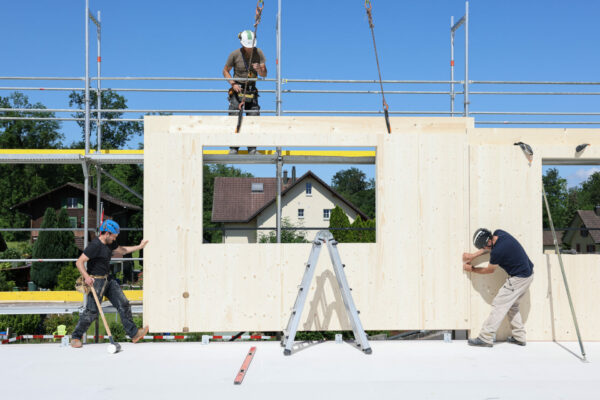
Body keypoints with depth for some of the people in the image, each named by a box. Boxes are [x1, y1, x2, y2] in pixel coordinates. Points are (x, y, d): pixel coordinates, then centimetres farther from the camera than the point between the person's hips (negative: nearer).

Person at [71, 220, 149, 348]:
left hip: (107, 280, 9)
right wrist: (86, 276, -34)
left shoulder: (110, 243, 10)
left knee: (123, 304, 5)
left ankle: (134, 334, 10)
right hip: (95, 281, -9)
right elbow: (79, 262, -23)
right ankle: (75, 337, 13)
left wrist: (139, 247, 26)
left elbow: (121, 250, 28)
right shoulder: (95, 245, -19)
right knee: (91, 311, -7)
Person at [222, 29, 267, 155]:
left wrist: (259, 69, -23)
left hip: (252, 89, 2)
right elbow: (225, 71, 2)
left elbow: (264, 75, 0)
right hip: (238, 88, -2)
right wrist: (233, 83, -13)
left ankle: (252, 149, 5)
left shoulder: (258, 53, -2)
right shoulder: (235, 54, -9)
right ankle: (233, 148, -2)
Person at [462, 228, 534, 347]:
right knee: (512, 306, 19)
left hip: (518, 278, -10)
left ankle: (485, 338, -4)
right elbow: (490, 247, 18)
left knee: (499, 305, -6)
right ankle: (519, 337, 22)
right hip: (528, 274, 10)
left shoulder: (498, 251, -28)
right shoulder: (498, 233, -5)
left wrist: (471, 269, 5)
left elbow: (489, 270, -8)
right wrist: (473, 255, 11)